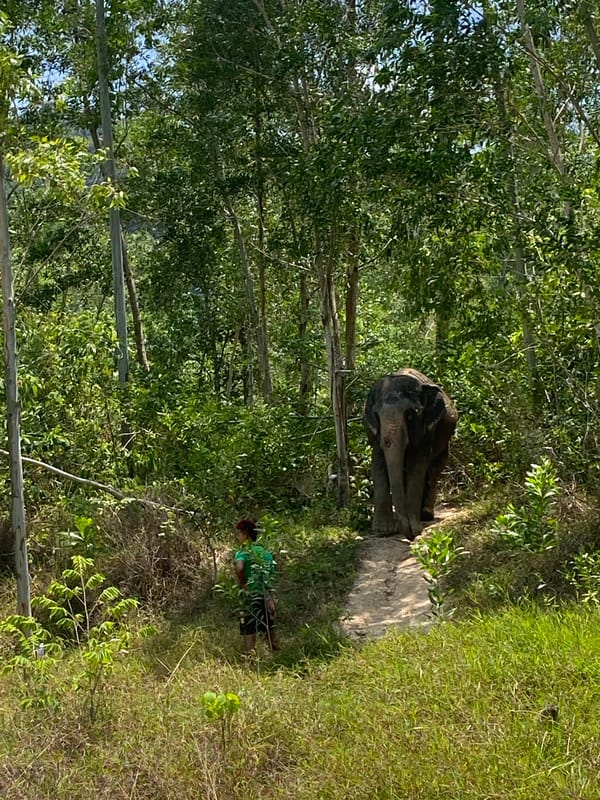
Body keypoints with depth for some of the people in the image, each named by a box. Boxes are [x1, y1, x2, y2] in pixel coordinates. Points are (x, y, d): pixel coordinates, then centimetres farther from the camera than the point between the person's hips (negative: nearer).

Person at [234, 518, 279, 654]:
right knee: (269, 629, 16)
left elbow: (239, 568, -31)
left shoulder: (243, 552, -9)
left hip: (251, 596, -6)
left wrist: (243, 584, -15)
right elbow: (271, 574, 10)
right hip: (267, 596, 6)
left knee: (249, 632, 0)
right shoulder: (266, 552, 9)